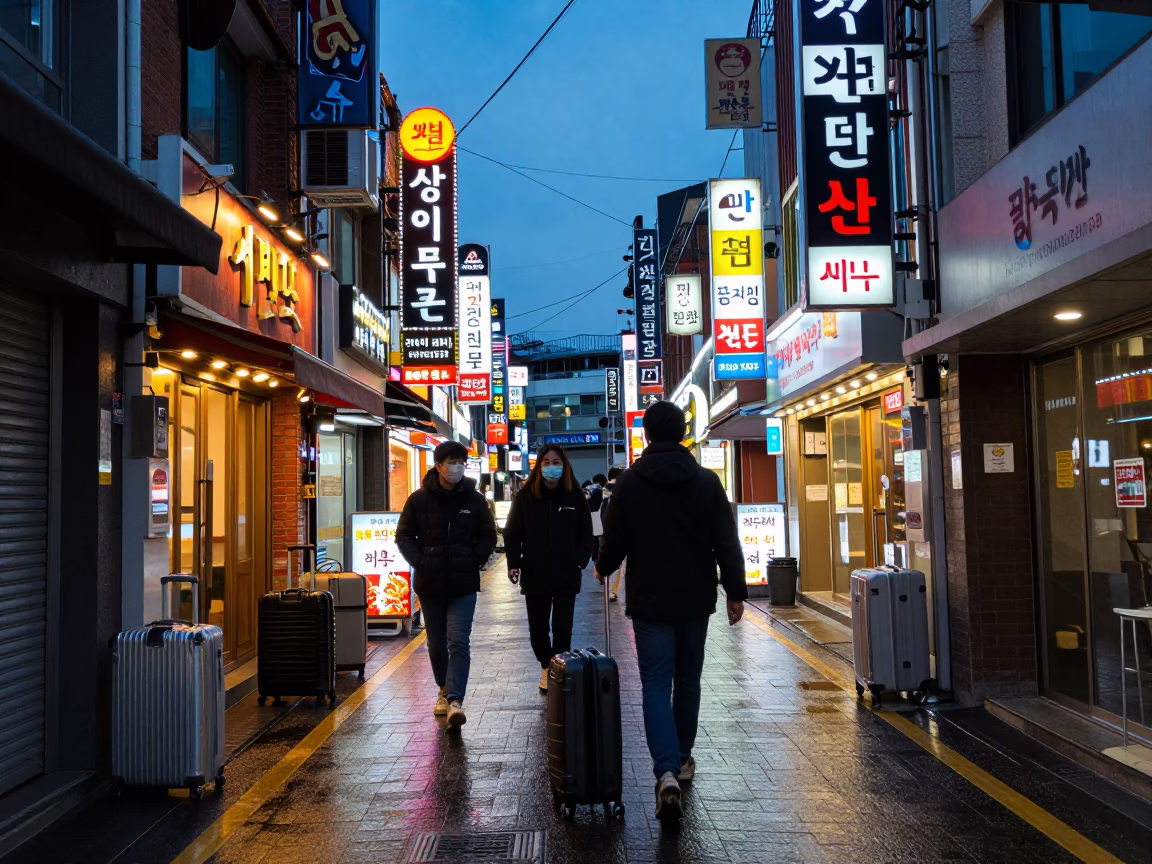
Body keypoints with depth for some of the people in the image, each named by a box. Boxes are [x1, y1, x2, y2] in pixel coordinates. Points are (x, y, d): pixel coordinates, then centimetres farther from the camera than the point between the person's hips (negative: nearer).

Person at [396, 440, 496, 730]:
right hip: (429, 583, 2)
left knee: (458, 642, -14)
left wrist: (473, 561, -6)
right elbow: (404, 535, 3)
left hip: (463, 584, -1)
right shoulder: (419, 499, -2)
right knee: (436, 643, 14)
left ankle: (455, 700, -19)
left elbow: (488, 537, 7)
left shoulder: (475, 500, 0)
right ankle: (445, 689, 34)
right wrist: (419, 562, -9)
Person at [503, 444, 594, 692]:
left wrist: (581, 561, -6)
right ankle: (546, 667, 29)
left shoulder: (575, 496, 0)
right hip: (534, 575, 1)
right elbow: (512, 532, 2)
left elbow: (585, 533, 5)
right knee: (537, 628, 9)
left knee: (562, 628, 3)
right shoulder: (525, 496, -1)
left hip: (566, 576, 0)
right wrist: (513, 563, -7)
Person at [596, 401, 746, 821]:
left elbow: (615, 541, -3)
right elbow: (727, 543, -3)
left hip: (650, 601, -2)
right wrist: (735, 592, 3)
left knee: (656, 684, -2)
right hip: (695, 599, 2)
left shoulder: (629, 482, -6)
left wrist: (603, 568, 18)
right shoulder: (707, 481, -2)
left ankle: (666, 772, -18)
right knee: (688, 680, 17)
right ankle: (681, 758, 31)